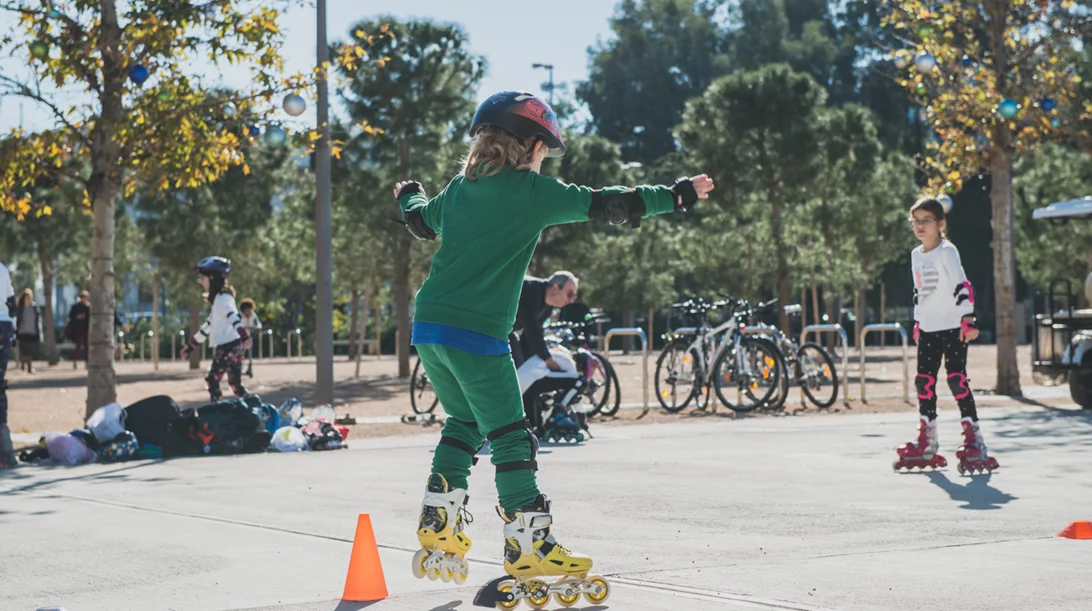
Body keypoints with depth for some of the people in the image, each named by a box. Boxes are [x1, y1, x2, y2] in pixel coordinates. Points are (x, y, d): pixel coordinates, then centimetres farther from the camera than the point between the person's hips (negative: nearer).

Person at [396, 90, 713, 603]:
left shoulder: (459, 188, 15)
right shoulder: (533, 191, -4)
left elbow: (420, 221, 33)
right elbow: (604, 205, -4)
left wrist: (408, 195, 57)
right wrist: (675, 196, 5)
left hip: (428, 325, 7)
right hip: (477, 333, -7)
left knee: (465, 421, 23)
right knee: (510, 438, 0)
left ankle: (438, 528, 20)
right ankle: (529, 549, 2)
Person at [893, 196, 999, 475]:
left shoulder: (947, 251, -9)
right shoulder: (916, 255, 13)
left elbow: (962, 286, -15)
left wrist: (967, 319, -20)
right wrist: (917, 323, 21)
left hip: (953, 327, -7)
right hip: (928, 329, 7)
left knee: (957, 379, -12)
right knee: (924, 381, 6)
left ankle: (973, 437, -8)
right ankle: (927, 441, 14)